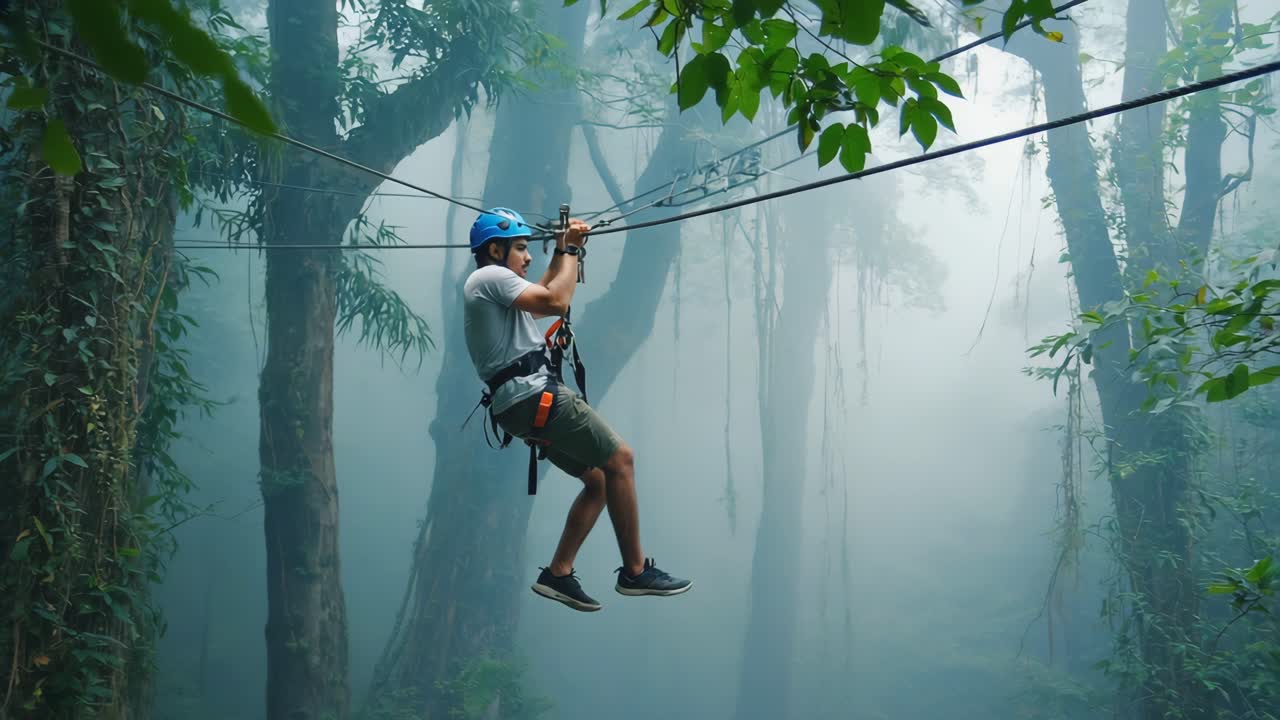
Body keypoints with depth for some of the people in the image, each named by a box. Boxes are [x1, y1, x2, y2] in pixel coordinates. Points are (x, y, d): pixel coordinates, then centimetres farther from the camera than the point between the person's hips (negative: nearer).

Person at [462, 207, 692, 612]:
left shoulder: (486, 286, 25)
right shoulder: (491, 276, -7)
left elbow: (539, 300, 38)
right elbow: (556, 303, -19)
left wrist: (561, 253, 28)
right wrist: (571, 250, -5)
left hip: (519, 406, 11)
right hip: (535, 394, -11)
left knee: (599, 479, 12)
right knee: (620, 460, -8)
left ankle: (558, 574, 9)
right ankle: (635, 571, -6)